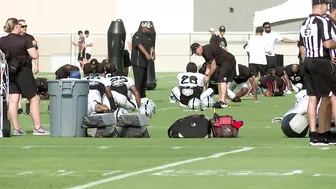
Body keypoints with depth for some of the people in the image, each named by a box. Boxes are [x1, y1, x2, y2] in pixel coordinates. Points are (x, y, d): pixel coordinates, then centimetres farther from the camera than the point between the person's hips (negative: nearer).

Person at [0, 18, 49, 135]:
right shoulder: (24, 40, -13)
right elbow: (35, 55, -15)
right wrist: (33, 46, 2)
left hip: (10, 72, 5)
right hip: (23, 72, -5)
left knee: (13, 100, 5)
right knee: (34, 98, 3)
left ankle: (16, 129, 5)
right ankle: (37, 128, 0)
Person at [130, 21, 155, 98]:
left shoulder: (147, 36, 14)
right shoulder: (137, 35, -13)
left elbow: (151, 46, 14)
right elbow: (140, 45, -29)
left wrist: (152, 53, -8)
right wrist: (146, 54, -44)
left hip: (145, 62, 9)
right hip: (138, 62, -9)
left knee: (144, 79, 13)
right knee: (139, 80, -11)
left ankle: (143, 96, 21)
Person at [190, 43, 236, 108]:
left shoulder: (207, 51, -23)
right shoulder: (204, 52, 9)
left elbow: (213, 66, -20)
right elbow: (209, 65, 15)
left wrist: (208, 76, -10)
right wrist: (206, 75, 4)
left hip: (228, 60, -11)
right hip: (222, 63, 11)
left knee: (222, 80, -19)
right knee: (219, 81, 11)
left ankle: (223, 102, -28)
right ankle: (220, 101, 14)